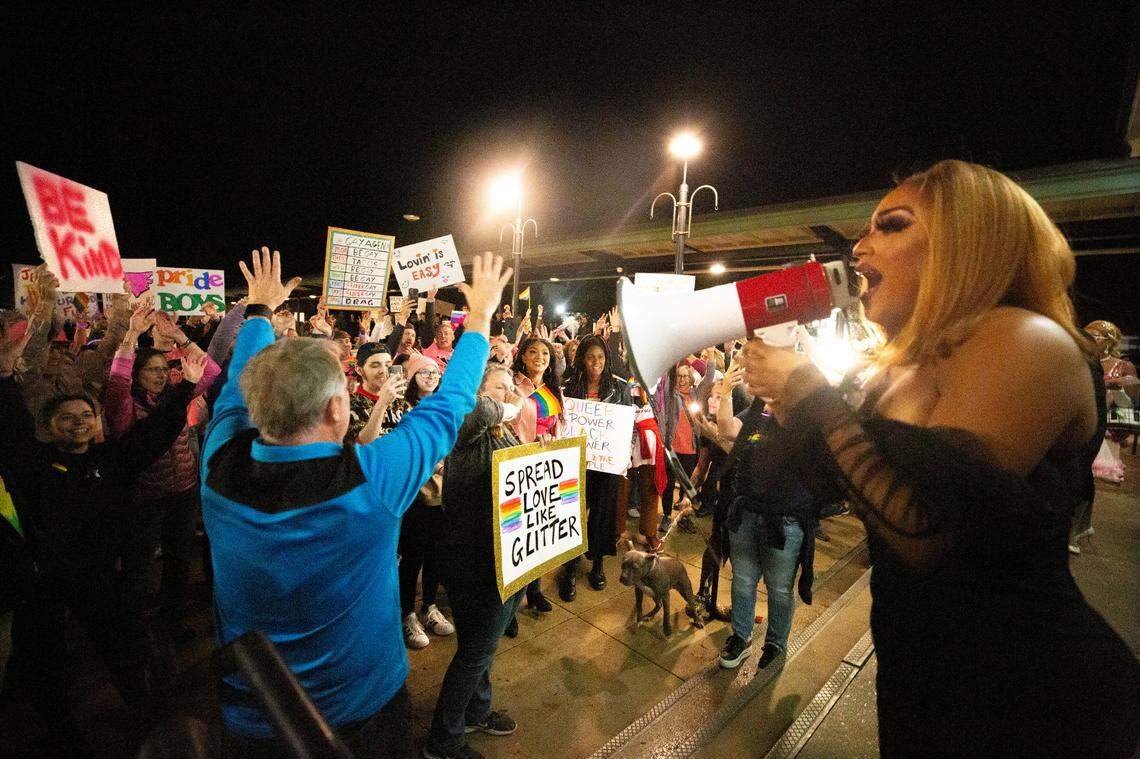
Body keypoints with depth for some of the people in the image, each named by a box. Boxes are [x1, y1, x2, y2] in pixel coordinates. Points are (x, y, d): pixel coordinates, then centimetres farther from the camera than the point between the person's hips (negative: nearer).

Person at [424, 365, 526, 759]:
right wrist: (506, 410, -24)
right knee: (475, 651, 10)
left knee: (485, 642, 27)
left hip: (509, 557, 8)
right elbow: (477, 410, -44)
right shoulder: (466, 430, -18)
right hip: (477, 562, -8)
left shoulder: (505, 435, 8)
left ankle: (476, 710, 51)